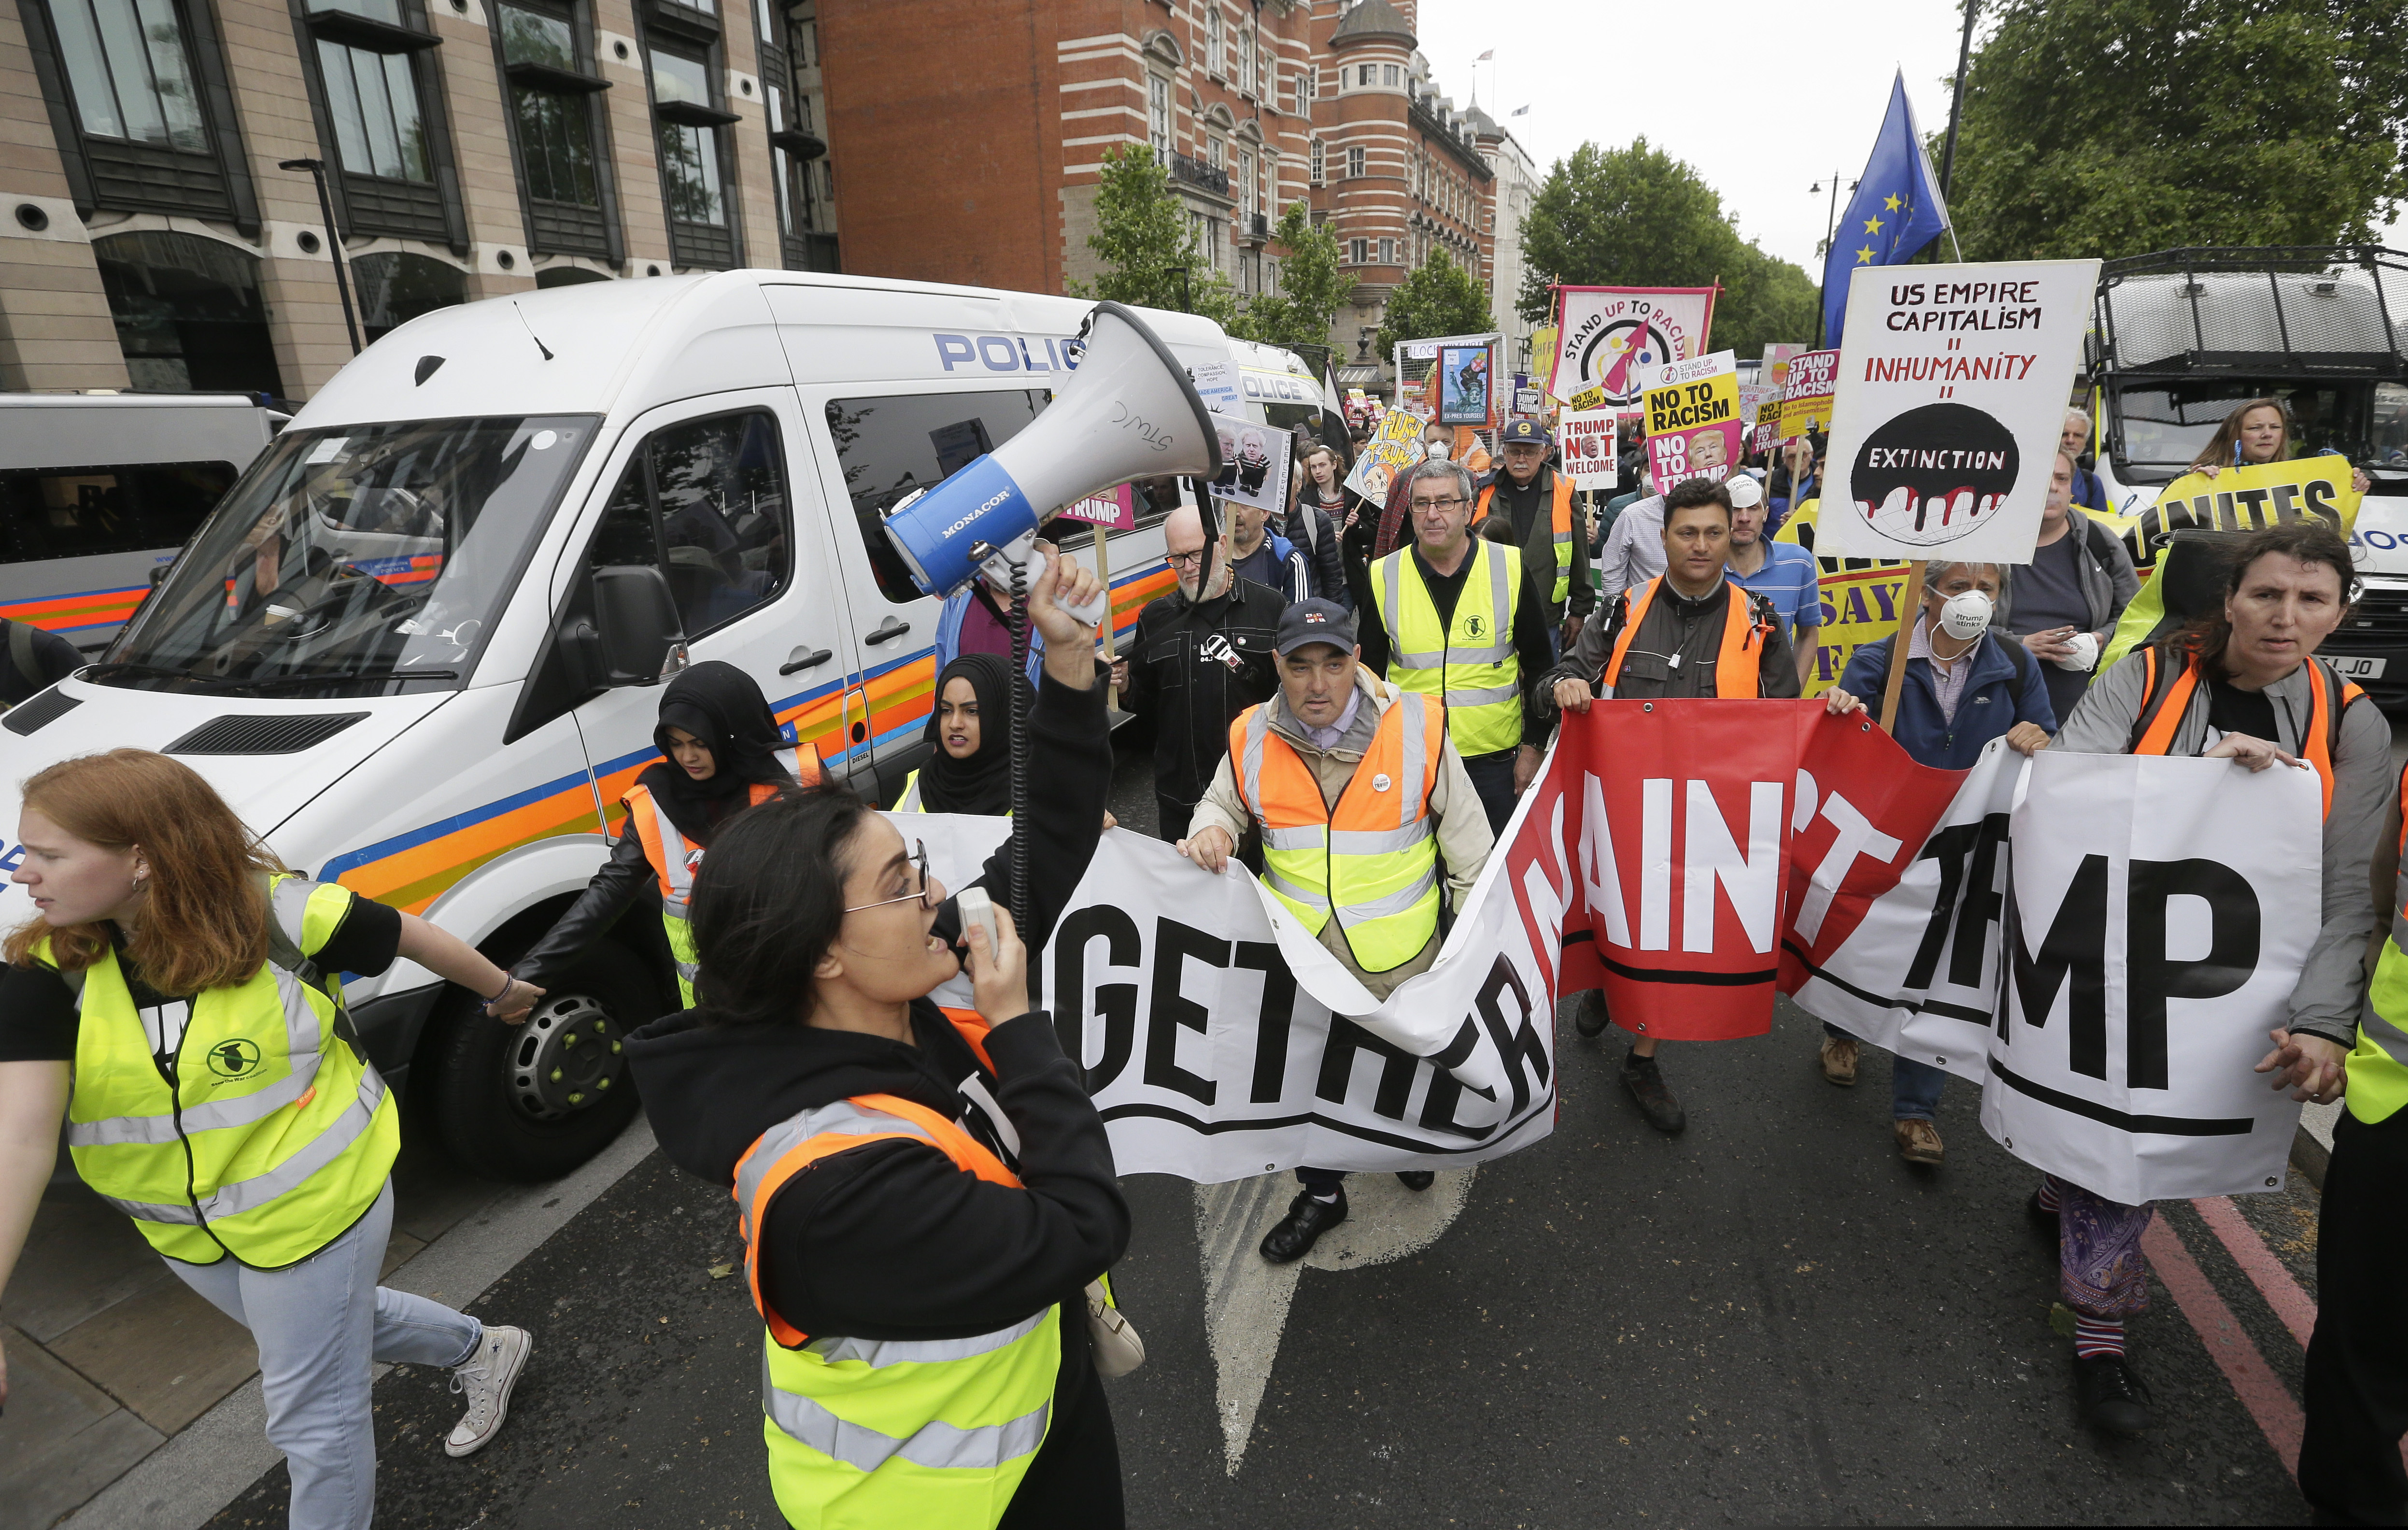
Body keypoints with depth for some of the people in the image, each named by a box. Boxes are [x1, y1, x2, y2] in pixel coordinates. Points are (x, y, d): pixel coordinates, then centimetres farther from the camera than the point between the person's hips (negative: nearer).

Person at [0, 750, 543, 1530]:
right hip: (187, 1231, 5)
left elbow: (414, 938, -7)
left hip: (316, 1209, -5)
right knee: (331, 1329, 29)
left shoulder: (282, 915, -24)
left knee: (313, 1418, 9)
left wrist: (502, 990, 10)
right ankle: (480, 1350, 56)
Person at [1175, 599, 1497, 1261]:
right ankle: (1321, 1193, 46)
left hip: (1400, 958, -1)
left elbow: (1467, 838, -5)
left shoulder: (1417, 726, -16)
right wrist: (1211, 829, -14)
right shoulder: (1252, 739, -10)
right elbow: (1223, 804, 11)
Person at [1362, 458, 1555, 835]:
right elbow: (1368, 674, 7)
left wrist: (1532, 747, 0)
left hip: (1495, 761, 0)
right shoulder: (1383, 578, -1)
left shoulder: (1511, 568, -3)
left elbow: (1538, 666, 3)